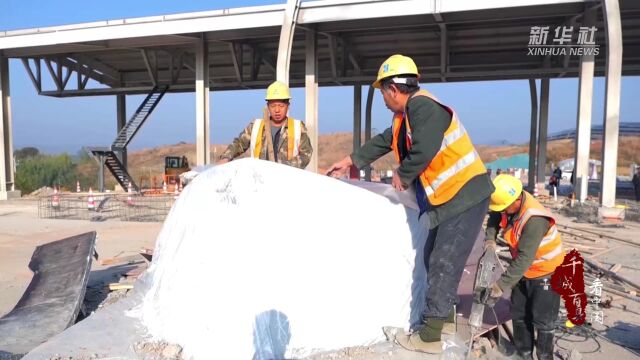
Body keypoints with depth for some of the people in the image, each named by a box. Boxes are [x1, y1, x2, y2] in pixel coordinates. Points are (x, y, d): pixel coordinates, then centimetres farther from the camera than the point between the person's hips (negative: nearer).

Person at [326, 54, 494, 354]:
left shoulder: (423, 106, -19)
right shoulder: (406, 115, 13)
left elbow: (423, 151, -30)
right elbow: (383, 142, 25)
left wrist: (401, 175, -11)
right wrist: (350, 161, 31)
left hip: (465, 196, -10)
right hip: (447, 198, 10)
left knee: (444, 265, -5)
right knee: (434, 259, 17)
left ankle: (429, 337, 5)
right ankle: (445, 317, 32)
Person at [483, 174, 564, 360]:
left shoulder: (535, 219, -36)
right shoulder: (509, 201, -14)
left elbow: (524, 257, -37)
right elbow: (494, 217, 6)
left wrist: (501, 285, -36)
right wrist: (490, 238, -14)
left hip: (546, 271, -8)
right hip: (524, 269, 8)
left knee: (542, 319, -1)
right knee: (519, 314, 14)